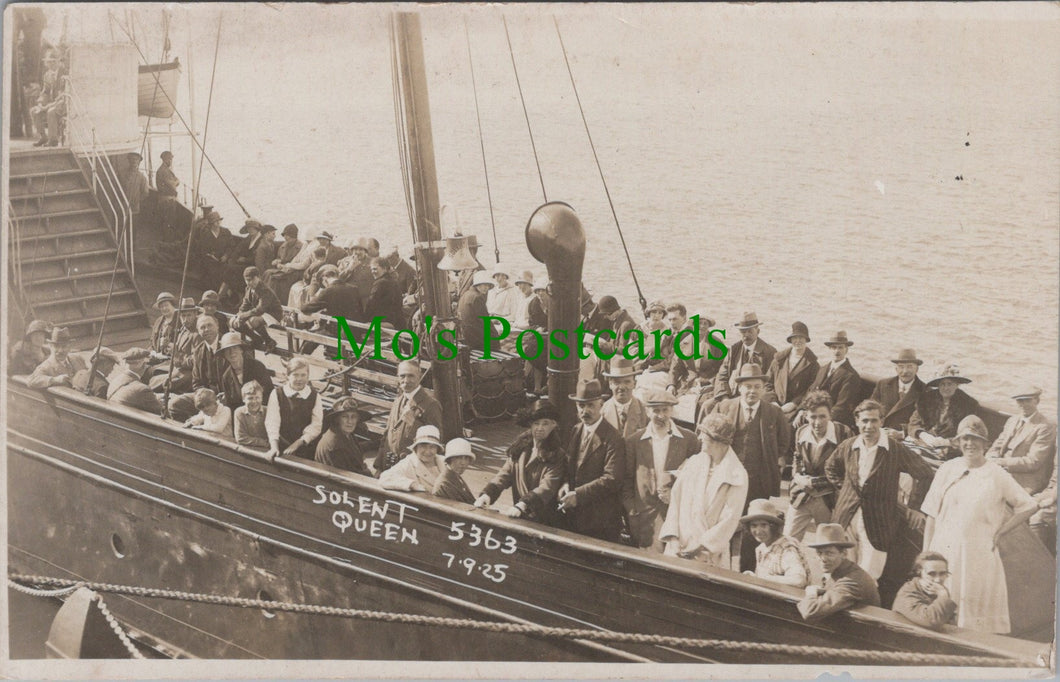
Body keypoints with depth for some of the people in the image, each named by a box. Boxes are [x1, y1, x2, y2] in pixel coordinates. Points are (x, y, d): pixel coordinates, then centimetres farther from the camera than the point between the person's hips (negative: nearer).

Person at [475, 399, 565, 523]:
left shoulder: (556, 456, -5)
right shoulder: (520, 448, 11)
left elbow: (547, 487, -17)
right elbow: (505, 473, 3)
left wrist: (522, 505, -32)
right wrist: (487, 493, -15)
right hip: (518, 517, 4)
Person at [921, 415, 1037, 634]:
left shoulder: (997, 475, 1)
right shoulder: (947, 470, 5)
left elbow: (1028, 506, 5)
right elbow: (932, 515, 6)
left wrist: (998, 534, 0)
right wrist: (925, 554, 2)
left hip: (979, 555, -1)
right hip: (943, 550, 2)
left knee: (975, 614, 0)